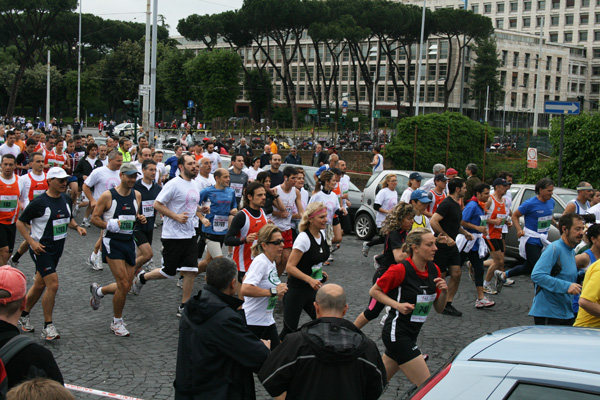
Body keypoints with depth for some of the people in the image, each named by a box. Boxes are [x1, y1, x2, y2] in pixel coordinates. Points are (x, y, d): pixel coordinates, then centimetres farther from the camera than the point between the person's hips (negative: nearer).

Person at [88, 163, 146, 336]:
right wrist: (109, 225, -21)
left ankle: (98, 291, 38)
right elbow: (94, 217, -5)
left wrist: (140, 219, -2)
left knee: (126, 286, 8)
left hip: (129, 242, 6)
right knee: (123, 285, -12)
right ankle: (117, 322, 7)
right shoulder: (108, 196, -9)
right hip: (112, 242, -6)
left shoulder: (137, 195, 7)